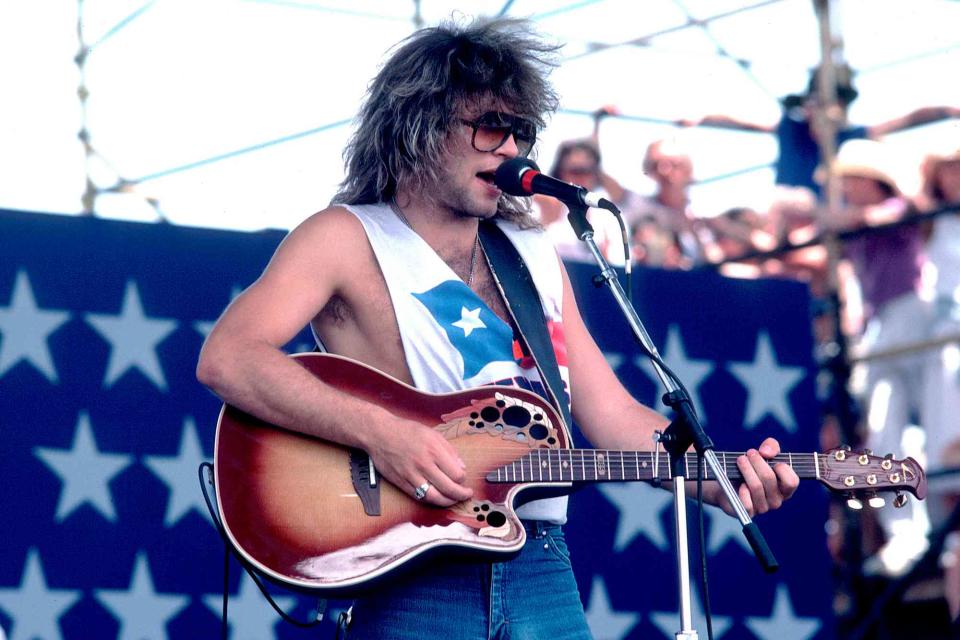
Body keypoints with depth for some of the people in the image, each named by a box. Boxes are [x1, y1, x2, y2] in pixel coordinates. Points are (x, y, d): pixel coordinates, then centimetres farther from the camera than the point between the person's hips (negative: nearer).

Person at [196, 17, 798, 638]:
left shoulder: (536, 257, 18)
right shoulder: (348, 239, 1)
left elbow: (614, 417, 16)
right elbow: (227, 358, -14)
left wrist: (724, 481, -1)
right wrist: (380, 431, -23)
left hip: (541, 570, 5)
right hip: (407, 576, -4)